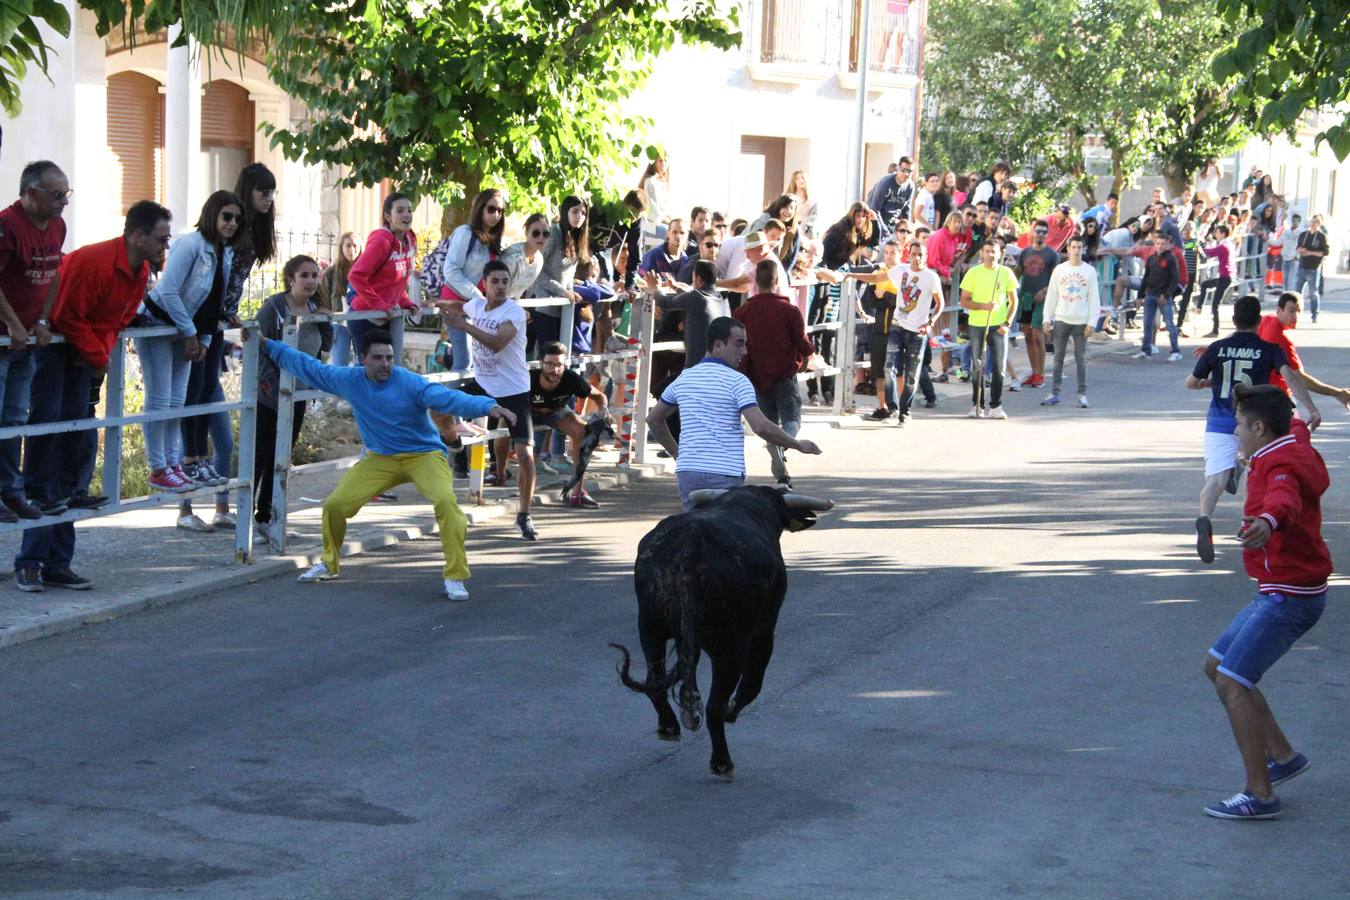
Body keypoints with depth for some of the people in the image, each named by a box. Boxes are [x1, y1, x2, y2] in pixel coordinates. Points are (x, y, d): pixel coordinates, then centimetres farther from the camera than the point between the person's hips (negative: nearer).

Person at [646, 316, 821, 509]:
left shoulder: (684, 378, 12)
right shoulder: (736, 381, -7)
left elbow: (653, 419, 23)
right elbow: (761, 426, -16)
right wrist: (798, 445, -2)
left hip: (687, 471, 6)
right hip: (724, 474, -6)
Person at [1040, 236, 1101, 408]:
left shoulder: (1090, 271, 2)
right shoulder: (1059, 269, 5)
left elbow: (1094, 299, 1)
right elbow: (1051, 296, 7)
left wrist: (1091, 323, -6)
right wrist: (1047, 320, 1)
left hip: (1081, 322, -1)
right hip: (1061, 320, 1)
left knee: (1081, 359, 2)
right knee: (1058, 358, 2)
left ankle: (1082, 394, 7)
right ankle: (1054, 394, 5)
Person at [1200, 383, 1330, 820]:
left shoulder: (1282, 465, -23)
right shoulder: (1294, 440, 9)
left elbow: (1285, 497, -48)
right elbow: (1296, 425, 36)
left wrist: (1270, 519, -71)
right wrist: (1252, 398, 55)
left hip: (1289, 598, -11)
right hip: (1280, 591, 11)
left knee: (1231, 683, -13)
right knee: (1217, 665, 17)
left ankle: (1259, 796, -9)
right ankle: (1283, 756, 23)